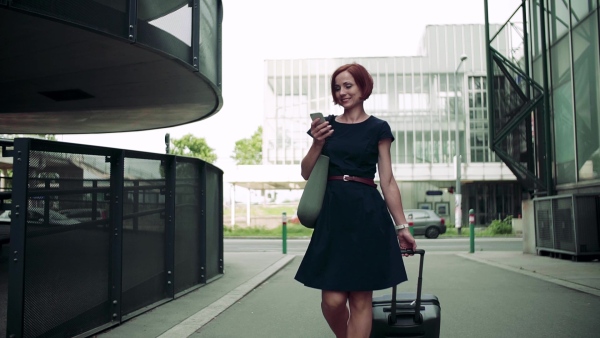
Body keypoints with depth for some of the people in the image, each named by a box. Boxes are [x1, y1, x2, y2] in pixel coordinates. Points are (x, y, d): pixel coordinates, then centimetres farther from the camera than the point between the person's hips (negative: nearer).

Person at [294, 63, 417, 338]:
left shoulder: (378, 128, 6)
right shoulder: (327, 125, 12)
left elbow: (387, 181, 5)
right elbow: (306, 173, 11)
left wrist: (401, 225, 2)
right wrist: (317, 143, -6)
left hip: (367, 215, -1)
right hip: (332, 213, 2)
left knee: (360, 298, 1)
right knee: (333, 299, -3)